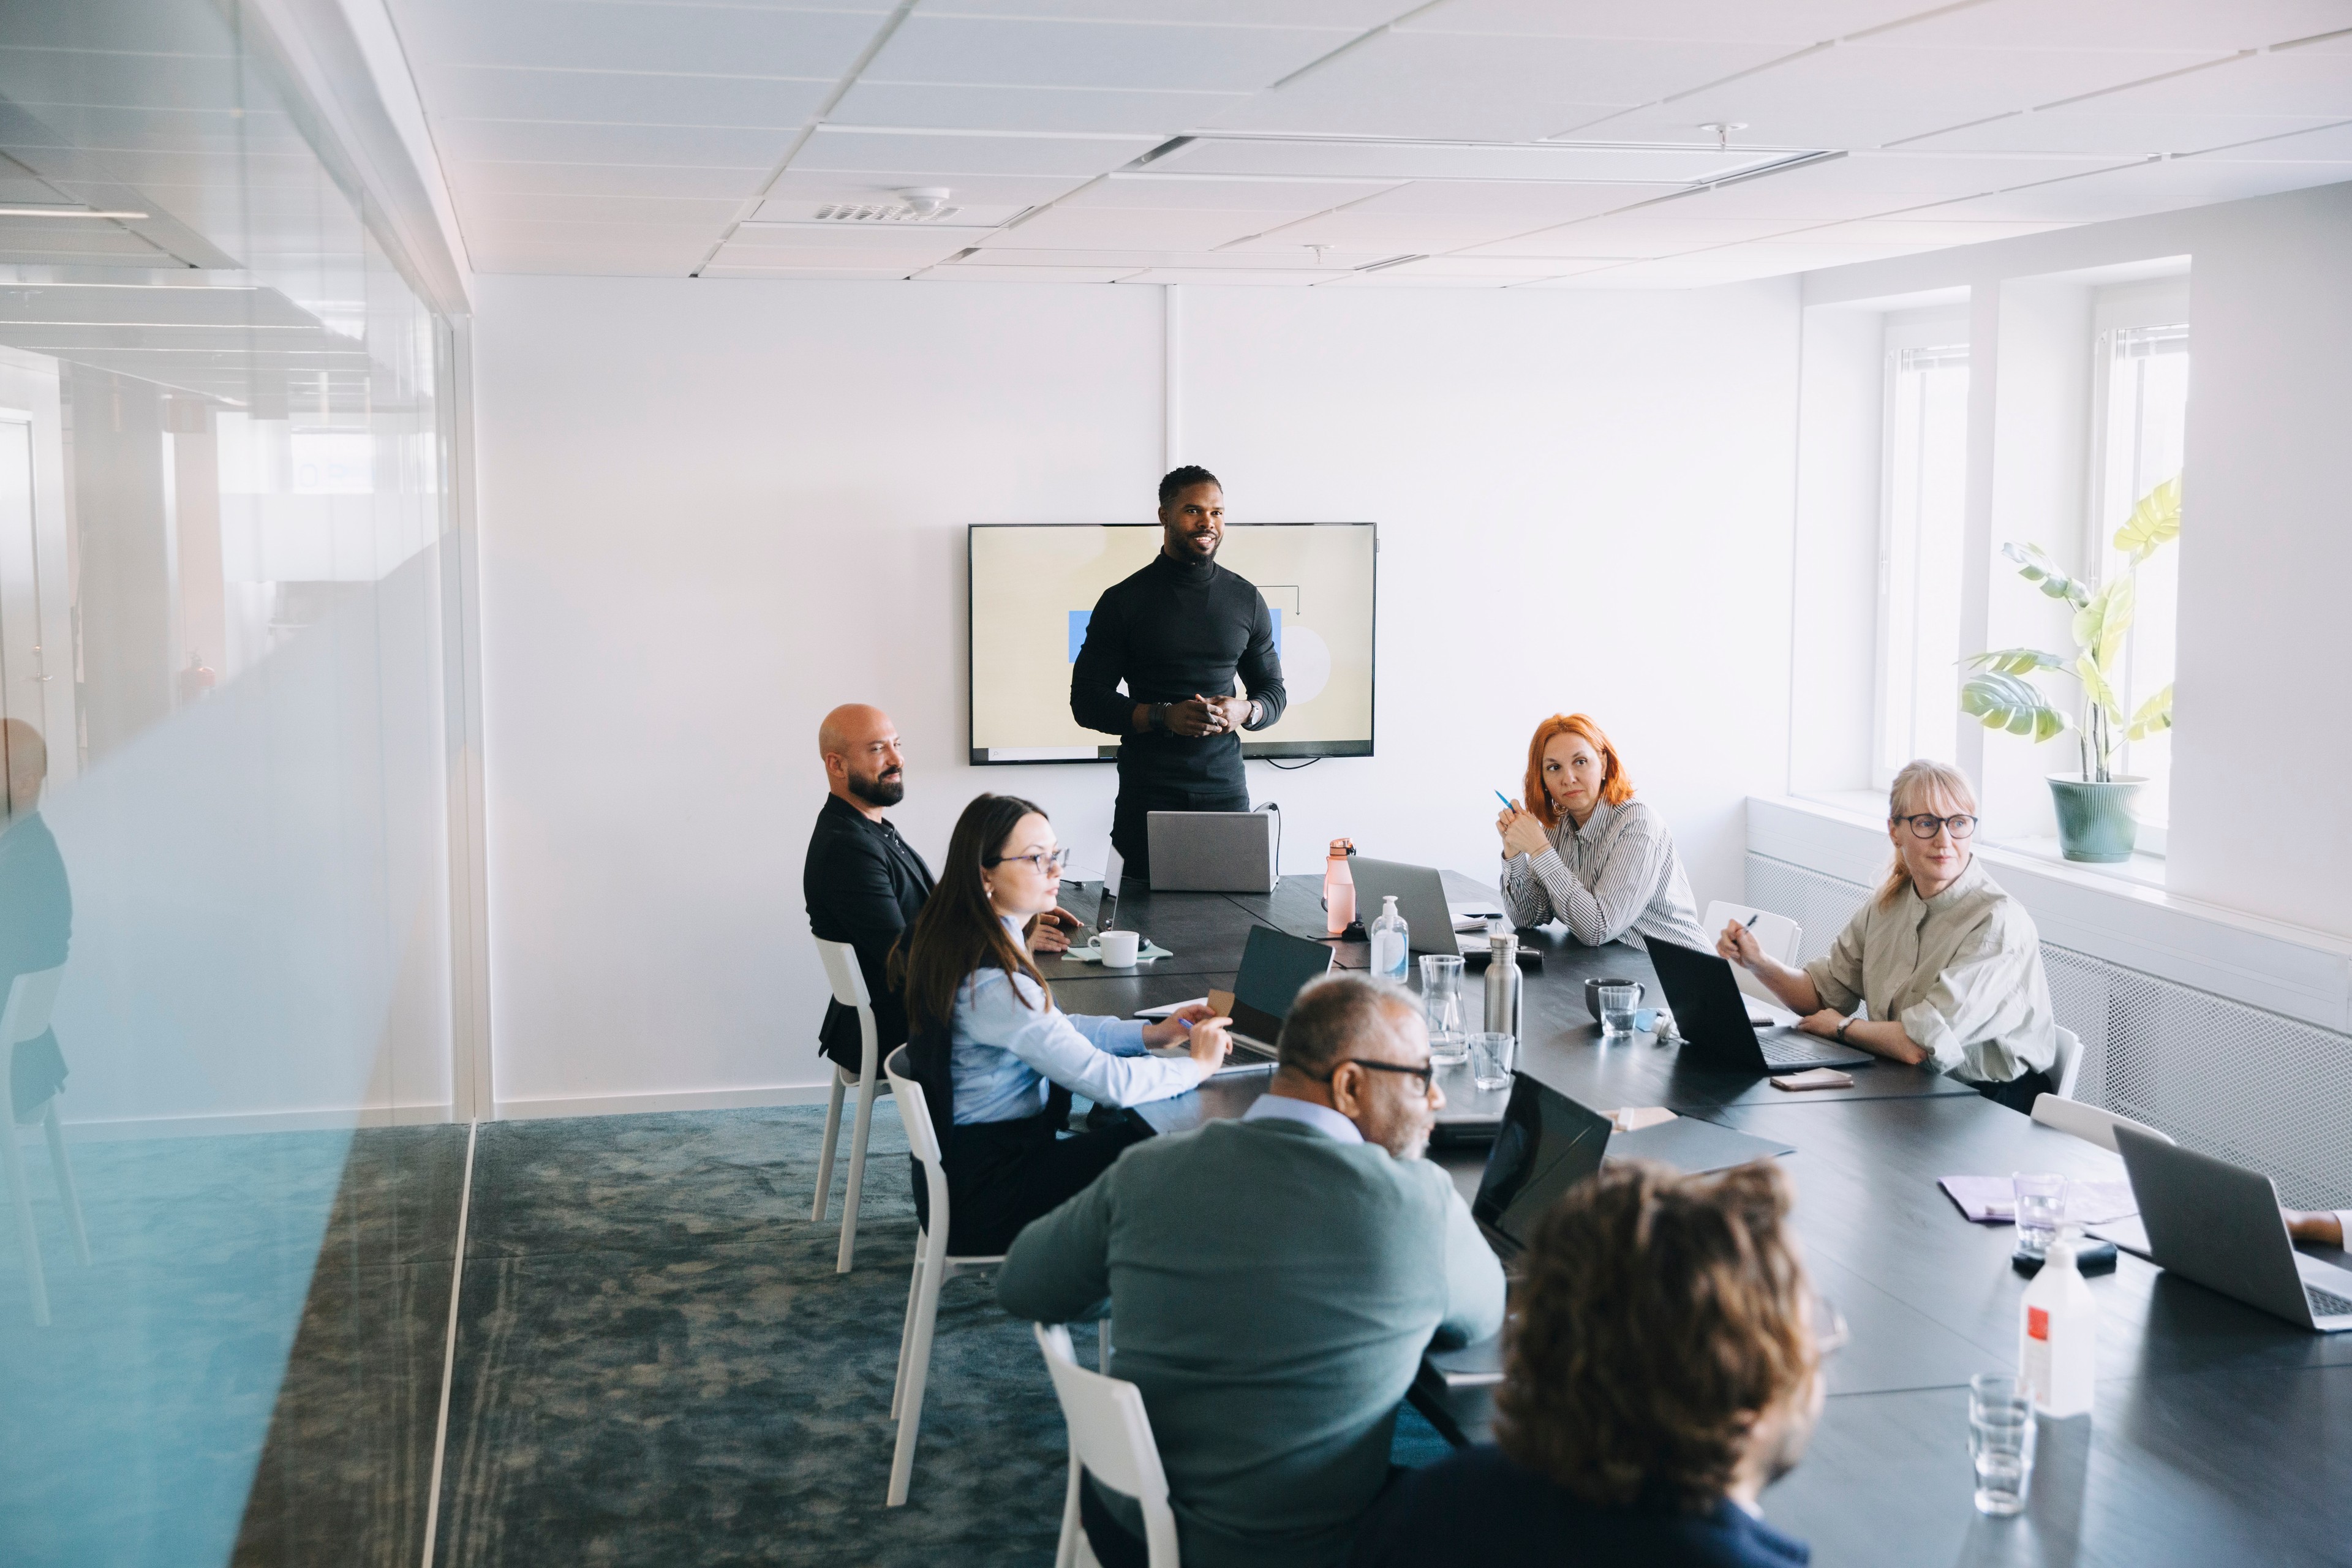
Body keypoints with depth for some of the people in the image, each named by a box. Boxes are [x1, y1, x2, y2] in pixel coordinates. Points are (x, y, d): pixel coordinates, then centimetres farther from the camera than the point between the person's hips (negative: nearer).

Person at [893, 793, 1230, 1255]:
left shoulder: (950, 937, 2)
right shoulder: (991, 982, -29)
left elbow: (1052, 1030, 15)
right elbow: (1107, 1081, -27)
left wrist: (1151, 1033, 4)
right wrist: (1197, 1065, -11)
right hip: (985, 1191, -9)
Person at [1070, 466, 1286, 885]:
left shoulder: (1246, 599, 10)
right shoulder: (1123, 601, 1)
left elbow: (1273, 692, 17)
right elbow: (1086, 701, 0)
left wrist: (1245, 711, -7)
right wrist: (1163, 716, -15)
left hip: (1226, 789, 2)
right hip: (1146, 798, -2)